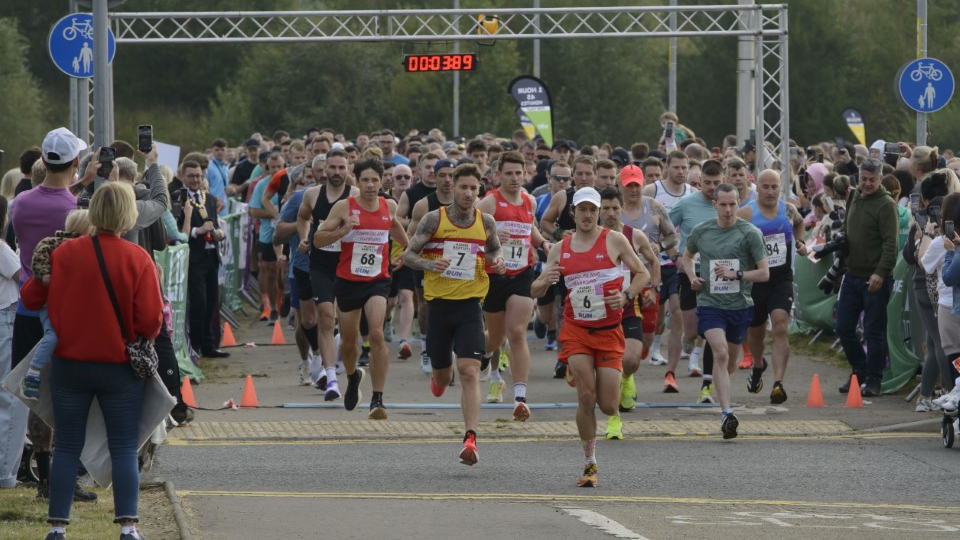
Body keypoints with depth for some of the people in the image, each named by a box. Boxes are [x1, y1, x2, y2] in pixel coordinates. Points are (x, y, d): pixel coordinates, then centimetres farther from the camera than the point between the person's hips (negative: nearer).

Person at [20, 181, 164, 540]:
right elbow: (151, 321, -15)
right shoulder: (138, 259, -12)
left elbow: (30, 297, 2)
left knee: (67, 446, 10)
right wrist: (139, 339, 6)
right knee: (124, 449, 5)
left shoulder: (64, 253, -6)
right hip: (120, 366, -2)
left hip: (70, 363, 2)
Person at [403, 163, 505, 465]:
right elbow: (408, 255, 0)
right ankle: (439, 376, 53)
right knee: (442, 376, 13)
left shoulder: (486, 222, 2)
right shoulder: (434, 219, -4)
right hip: (439, 303, 0)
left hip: (470, 304, 0)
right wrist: (429, 264, -20)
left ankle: (470, 440, -20)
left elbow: (495, 250, 21)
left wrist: (498, 262, -2)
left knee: (469, 371, -16)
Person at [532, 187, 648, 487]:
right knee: (586, 398, -14)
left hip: (609, 330, -1)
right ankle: (590, 465, -2)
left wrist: (626, 295, -13)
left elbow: (643, 274, 6)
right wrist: (546, 280, -15)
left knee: (609, 406, -5)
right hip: (576, 330, 1)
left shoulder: (614, 240, 0)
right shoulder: (561, 248, 5)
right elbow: (535, 291, 9)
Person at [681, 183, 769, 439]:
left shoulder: (750, 233, -4)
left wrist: (736, 275, -18)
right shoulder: (701, 231, 4)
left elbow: (764, 273, -4)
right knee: (720, 353, -20)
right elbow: (687, 256, 25)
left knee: (730, 361, 14)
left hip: (740, 305, 1)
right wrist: (692, 277, 5)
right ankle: (726, 413, -26)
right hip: (709, 303, -1)